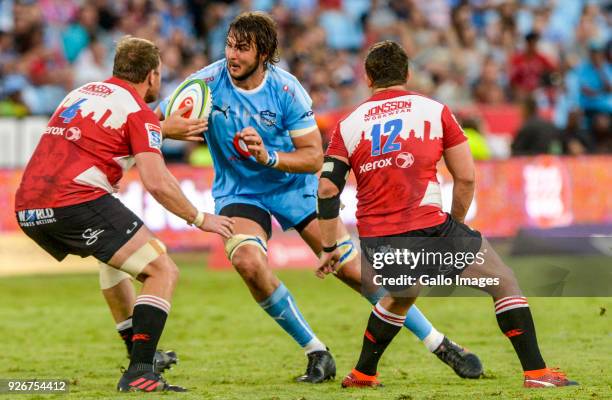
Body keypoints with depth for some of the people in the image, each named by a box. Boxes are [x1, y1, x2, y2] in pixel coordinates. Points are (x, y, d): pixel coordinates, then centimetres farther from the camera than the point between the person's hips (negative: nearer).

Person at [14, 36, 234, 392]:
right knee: (163, 271, -2)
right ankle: (139, 374, -16)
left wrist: (164, 131, 41)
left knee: (118, 259, 35)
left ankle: (142, 353, 37)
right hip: (77, 202, -8)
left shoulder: (80, 93, 24)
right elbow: (157, 184, -9)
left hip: (27, 209, 8)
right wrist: (200, 219, 6)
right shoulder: (139, 111, 1)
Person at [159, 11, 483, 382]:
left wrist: (269, 157, -33)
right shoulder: (207, 83, -16)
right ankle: (317, 354, -12)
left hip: (293, 185, -1)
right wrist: (168, 129, -35)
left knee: (352, 266, -6)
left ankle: (440, 344, 7)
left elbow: (314, 157, -15)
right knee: (248, 261, -29)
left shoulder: (286, 89, -18)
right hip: (239, 193, 1)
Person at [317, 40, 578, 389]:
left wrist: (329, 249, 12)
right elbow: (466, 177, 3)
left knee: (400, 296, 34)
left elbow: (327, 189, 4)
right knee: (505, 283, 9)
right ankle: (536, 371, 1)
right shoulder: (434, 111, 5)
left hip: (375, 241, 4)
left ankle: (363, 374, 37)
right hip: (427, 228, -4)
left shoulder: (348, 125, 10)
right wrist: (455, 225, 18)